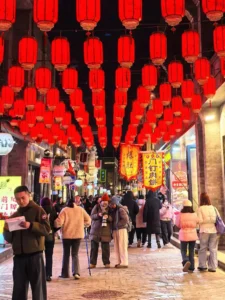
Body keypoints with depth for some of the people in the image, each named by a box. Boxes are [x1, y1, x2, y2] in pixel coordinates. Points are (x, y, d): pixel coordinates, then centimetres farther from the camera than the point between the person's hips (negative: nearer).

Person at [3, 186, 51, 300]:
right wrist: (6, 230, -8)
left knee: (38, 286, 2)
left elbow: (47, 229, -12)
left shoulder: (38, 210, -1)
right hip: (19, 256, 5)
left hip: (35, 255, -4)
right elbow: (9, 239, 12)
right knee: (19, 288, 9)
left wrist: (31, 225, -25)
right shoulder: (14, 216, 14)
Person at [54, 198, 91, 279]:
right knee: (75, 254, 9)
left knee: (66, 254, 12)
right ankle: (76, 272, -8)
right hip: (78, 235, 2)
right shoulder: (81, 209, 4)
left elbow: (59, 222, -14)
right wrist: (82, 225, 21)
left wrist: (55, 223, 6)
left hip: (67, 235, -2)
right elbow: (88, 220, 6)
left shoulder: (65, 210, -5)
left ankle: (65, 273, 16)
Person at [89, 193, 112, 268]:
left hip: (105, 231, 0)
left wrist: (108, 217, -21)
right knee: (94, 247, 5)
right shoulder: (96, 207, 3)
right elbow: (92, 216, -2)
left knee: (105, 248, 1)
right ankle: (92, 263, 13)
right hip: (95, 230, 1)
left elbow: (112, 219, 0)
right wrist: (98, 215, -20)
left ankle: (106, 263, 12)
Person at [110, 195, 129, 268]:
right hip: (115, 230, 8)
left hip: (121, 229, -8)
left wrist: (117, 224, -14)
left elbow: (126, 219, -18)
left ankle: (124, 263, 1)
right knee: (116, 247, 10)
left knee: (122, 246, -4)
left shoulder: (121, 209, -12)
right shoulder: (113, 210, 13)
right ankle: (119, 262, 18)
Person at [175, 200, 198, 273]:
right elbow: (196, 224, 8)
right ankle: (191, 268, 13)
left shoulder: (180, 215, -12)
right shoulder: (194, 215, -6)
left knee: (183, 250, 10)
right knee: (191, 251, 12)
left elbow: (178, 225, 0)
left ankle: (186, 261, -18)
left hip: (184, 235, -2)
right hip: (193, 235, 2)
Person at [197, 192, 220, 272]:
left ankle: (202, 266, 14)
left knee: (203, 248, 11)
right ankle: (213, 267, 6)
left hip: (204, 231, -2)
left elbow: (200, 220, -13)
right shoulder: (213, 208, 4)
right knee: (213, 249, 6)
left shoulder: (200, 208, -7)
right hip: (214, 230, 3)